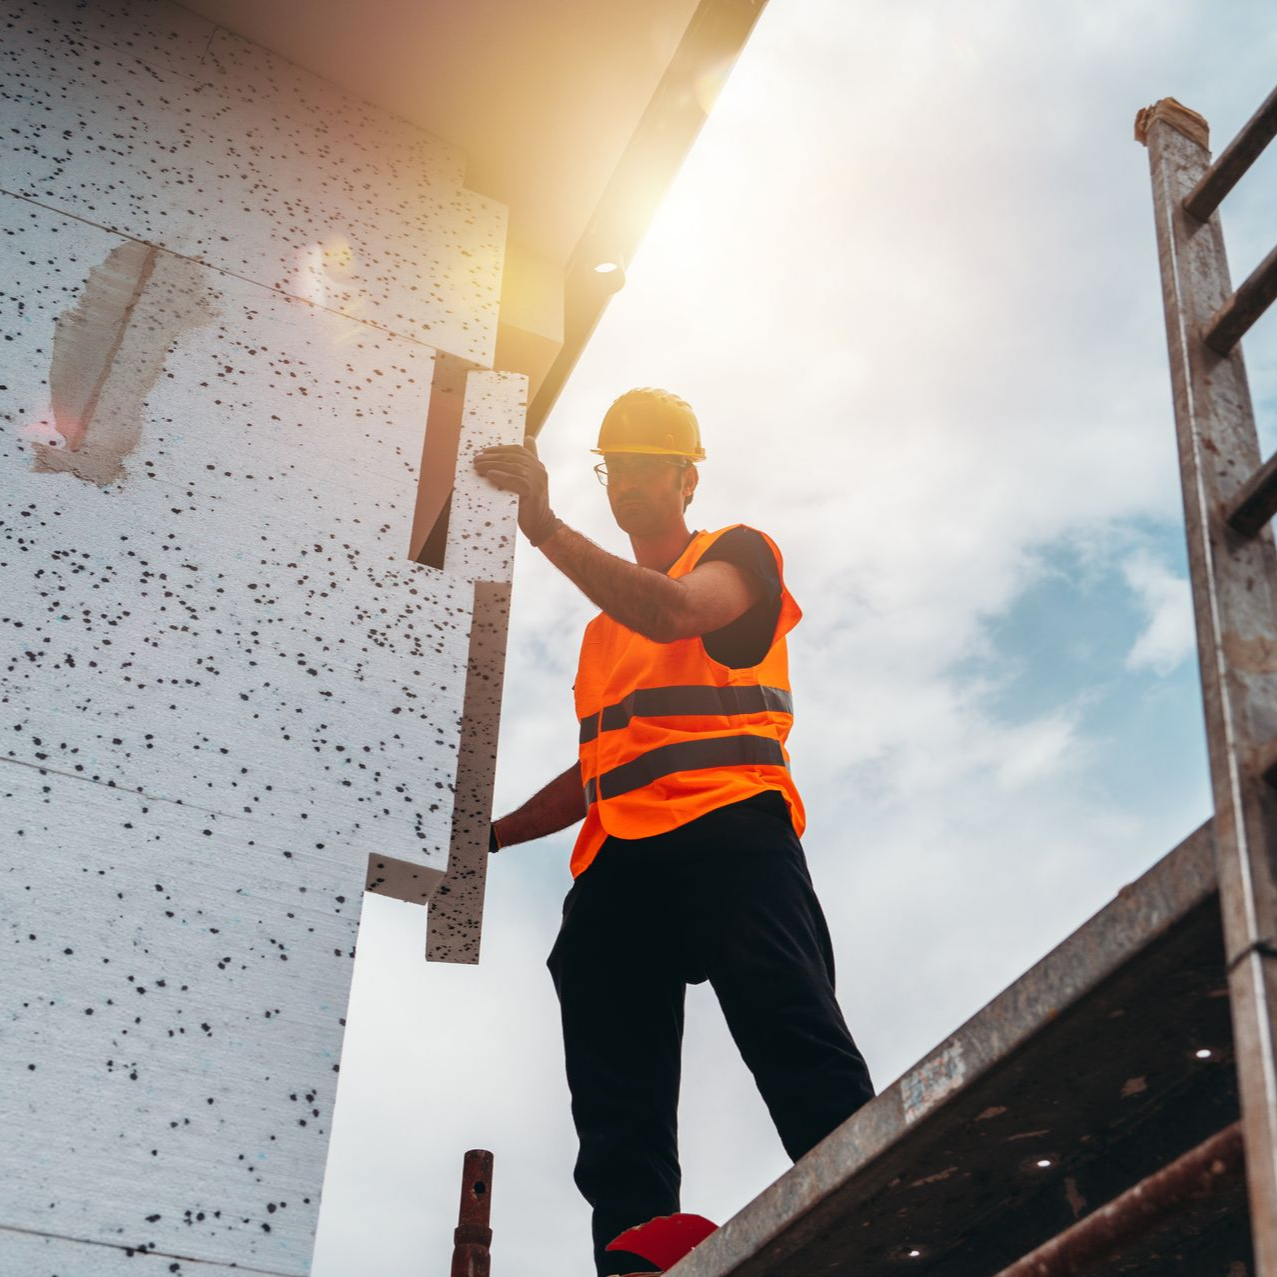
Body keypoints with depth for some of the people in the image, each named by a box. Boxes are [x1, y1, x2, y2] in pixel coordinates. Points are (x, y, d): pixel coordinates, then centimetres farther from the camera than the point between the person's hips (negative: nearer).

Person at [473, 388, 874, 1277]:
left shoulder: (737, 555, 15)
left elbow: (674, 611, -10)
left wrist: (546, 527, -13)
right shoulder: (606, 625, 35)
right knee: (619, 1111, -8)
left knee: (795, 1041, -24)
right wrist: (492, 834, 27)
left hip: (726, 828, -7)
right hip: (617, 863, 7)